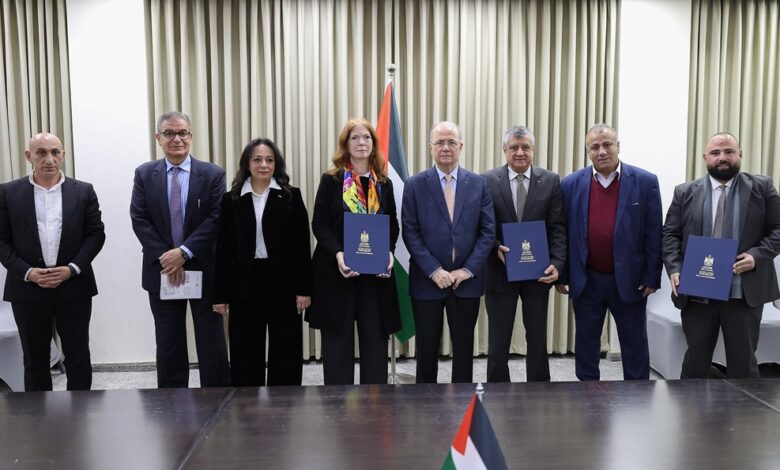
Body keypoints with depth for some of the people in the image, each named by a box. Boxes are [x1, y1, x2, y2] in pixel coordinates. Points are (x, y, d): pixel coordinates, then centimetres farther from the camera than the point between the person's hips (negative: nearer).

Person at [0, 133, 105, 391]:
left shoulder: (83, 191, 3)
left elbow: (96, 234, 1)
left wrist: (72, 269, -11)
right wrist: (27, 272, -12)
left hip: (74, 287, 0)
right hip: (28, 288, 0)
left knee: (78, 357, 7)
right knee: (35, 359, 11)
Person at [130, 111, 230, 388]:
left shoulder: (213, 174, -1)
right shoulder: (144, 174, 5)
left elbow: (216, 219, -9)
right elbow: (139, 219, -1)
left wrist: (184, 252, -17)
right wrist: (164, 257, -12)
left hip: (203, 270, -2)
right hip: (162, 271, 2)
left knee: (211, 344, 5)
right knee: (168, 345, 11)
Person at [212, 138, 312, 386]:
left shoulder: (291, 196, 2)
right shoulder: (232, 200, 5)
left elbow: (302, 244, -1)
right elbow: (223, 249, 4)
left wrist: (303, 288, -6)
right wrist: (220, 294, 0)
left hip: (282, 284, -1)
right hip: (245, 284, 1)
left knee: (285, 353, 6)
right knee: (245, 354, 7)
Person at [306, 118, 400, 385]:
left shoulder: (384, 183, 9)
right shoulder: (331, 180, 0)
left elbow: (393, 224, 11)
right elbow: (319, 224, -4)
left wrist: (389, 251, -8)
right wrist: (337, 254, -20)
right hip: (337, 270, -2)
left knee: (375, 340, 6)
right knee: (338, 340, 5)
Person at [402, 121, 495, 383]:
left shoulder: (478, 184, 4)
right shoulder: (415, 185, 0)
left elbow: (488, 230, 1)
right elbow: (410, 232, -5)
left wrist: (467, 270, -9)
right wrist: (434, 271, -13)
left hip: (467, 280, 1)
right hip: (427, 280, -1)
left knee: (464, 347, 11)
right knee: (427, 347, 10)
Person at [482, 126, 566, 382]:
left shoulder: (551, 181, 0)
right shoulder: (487, 181, -3)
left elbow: (558, 228, -2)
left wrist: (556, 263, -13)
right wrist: (496, 248, -18)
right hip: (500, 272, -1)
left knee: (538, 340, 13)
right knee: (498, 342, 9)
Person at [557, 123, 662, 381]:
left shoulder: (645, 182, -4)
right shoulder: (571, 184, 0)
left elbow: (653, 234, -3)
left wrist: (651, 277, -6)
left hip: (630, 280, -1)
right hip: (586, 281, 1)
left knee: (635, 346, 12)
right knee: (586, 344, 13)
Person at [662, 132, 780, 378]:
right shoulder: (685, 192, 5)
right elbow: (670, 234, 3)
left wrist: (758, 255, -15)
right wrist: (675, 270, -11)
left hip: (745, 292, 0)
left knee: (743, 361, 10)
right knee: (695, 358, 12)